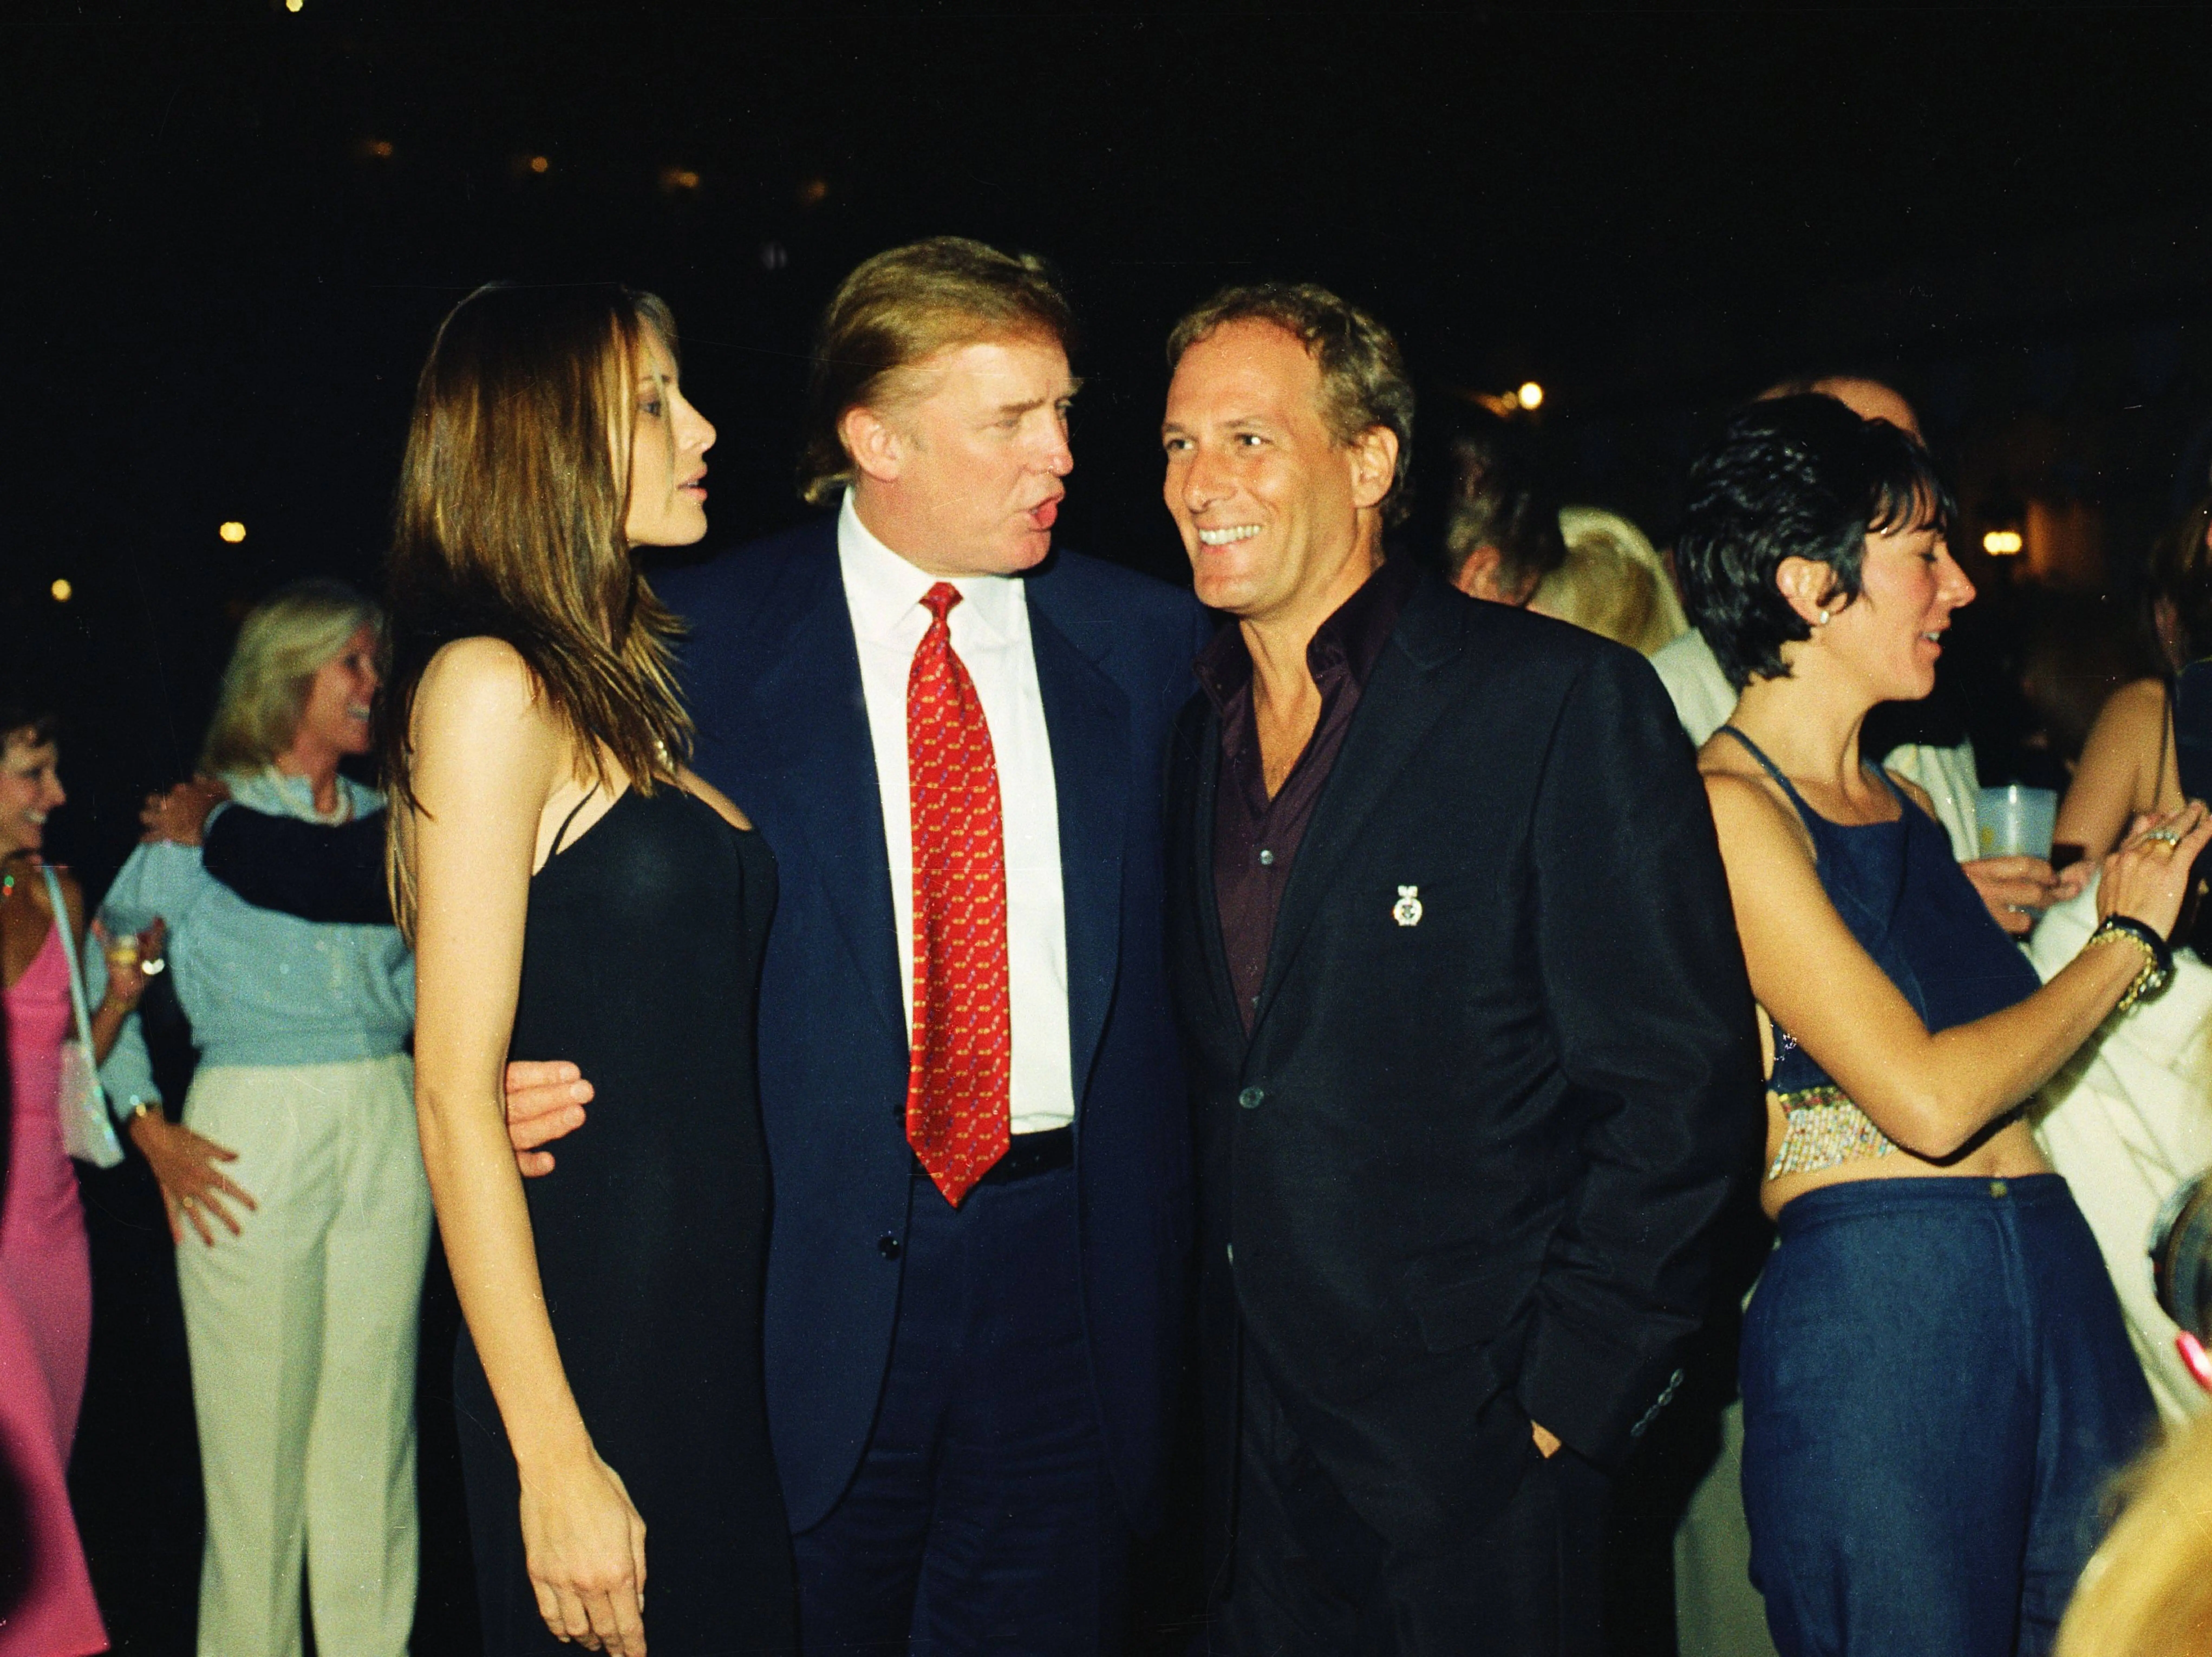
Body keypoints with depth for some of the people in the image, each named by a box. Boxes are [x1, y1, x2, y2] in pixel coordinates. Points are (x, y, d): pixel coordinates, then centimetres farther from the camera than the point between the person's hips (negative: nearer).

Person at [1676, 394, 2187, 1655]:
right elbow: (1928, 1100, -17)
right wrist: (2130, 938, -4)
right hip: (1876, 1305, -8)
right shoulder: (1730, 805, -10)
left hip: (2062, 1283, 8)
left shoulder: (1904, 805, 16)